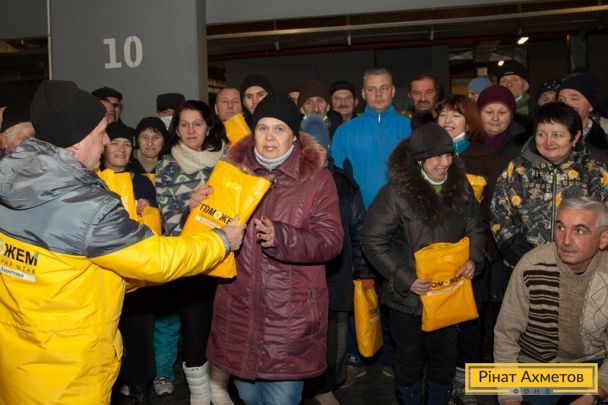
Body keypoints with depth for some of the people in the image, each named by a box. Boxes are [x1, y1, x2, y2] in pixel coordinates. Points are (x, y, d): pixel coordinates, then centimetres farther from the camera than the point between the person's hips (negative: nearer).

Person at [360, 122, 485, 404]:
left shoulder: (460, 188, -1)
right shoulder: (397, 193, -18)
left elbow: (476, 228, 10)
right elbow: (372, 240, -17)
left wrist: (474, 259, -9)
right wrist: (405, 279, -21)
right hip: (408, 294, -4)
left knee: (445, 358, 21)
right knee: (410, 360, 15)